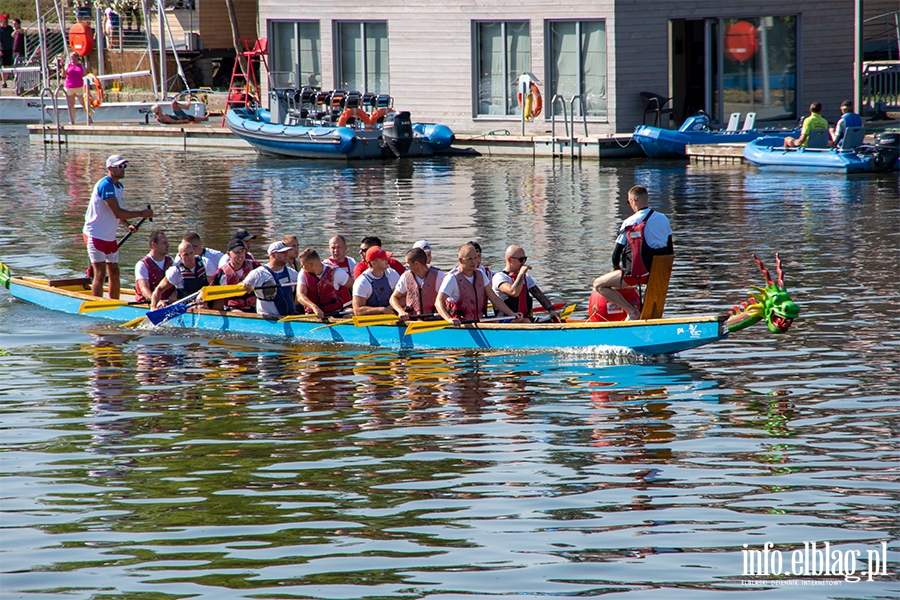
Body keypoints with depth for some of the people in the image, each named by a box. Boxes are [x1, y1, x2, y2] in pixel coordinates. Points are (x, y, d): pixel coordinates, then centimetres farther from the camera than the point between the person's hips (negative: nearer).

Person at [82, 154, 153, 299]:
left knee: (114, 273, 12)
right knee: (100, 274, -12)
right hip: (95, 235, -9)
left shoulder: (119, 186, 9)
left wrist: (127, 225, 4)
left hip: (110, 236, 9)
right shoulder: (105, 185, -21)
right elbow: (117, 212, -26)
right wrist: (141, 214, -21)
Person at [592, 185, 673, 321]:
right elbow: (670, 251, 11)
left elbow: (616, 254, -3)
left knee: (598, 285, 6)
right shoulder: (663, 219, 3)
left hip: (636, 273, -7)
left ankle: (632, 311, -6)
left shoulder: (628, 224, -10)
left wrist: (616, 269, 17)